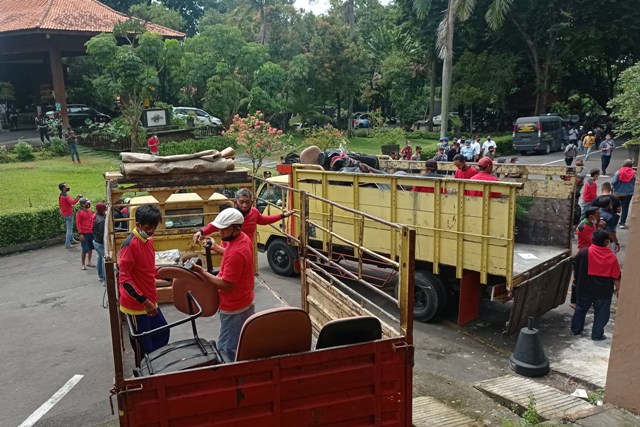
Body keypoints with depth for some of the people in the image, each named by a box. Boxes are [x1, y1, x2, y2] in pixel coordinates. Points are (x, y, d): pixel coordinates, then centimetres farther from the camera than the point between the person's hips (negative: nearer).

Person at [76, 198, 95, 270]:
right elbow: (78, 223, -12)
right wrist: (80, 234, -16)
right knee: (85, 249, -5)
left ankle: (89, 262, 28)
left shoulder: (90, 211, 9)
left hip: (91, 232, 7)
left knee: (90, 248, 14)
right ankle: (83, 265, 7)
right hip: (84, 234, -7)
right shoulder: (79, 213, -10)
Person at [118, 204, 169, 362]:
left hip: (150, 301, 9)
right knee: (143, 345, 5)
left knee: (163, 331, 20)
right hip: (136, 305, -9)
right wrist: (144, 301, -26)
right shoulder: (130, 244, -22)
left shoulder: (149, 240, 5)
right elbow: (124, 279, -24)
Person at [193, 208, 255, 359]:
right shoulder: (243, 238, 0)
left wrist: (203, 272, -20)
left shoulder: (235, 253, -30)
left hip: (234, 309, -10)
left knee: (227, 352, 2)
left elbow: (226, 285, -25)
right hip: (245, 303, 10)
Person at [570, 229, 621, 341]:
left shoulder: (583, 252, -10)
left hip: (584, 288, 2)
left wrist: (577, 282, 17)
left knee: (581, 309, 18)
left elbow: (575, 268, 1)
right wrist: (617, 288, 9)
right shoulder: (612, 257, -11)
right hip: (603, 291, -2)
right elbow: (616, 276, -6)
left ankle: (576, 330, 29)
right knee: (601, 313, 11)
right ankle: (597, 335, 16)